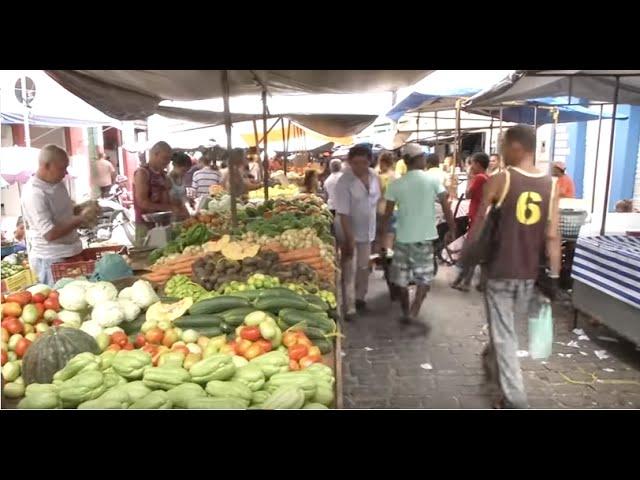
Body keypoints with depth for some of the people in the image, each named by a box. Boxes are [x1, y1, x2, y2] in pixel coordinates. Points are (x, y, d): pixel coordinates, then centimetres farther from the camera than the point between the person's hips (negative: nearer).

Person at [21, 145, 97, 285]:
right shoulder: (34, 193, -22)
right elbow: (49, 233, -26)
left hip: (70, 253, 8)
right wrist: (81, 219, -21)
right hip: (51, 260, -8)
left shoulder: (57, 183, 6)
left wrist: (82, 210, 1)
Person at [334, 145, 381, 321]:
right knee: (349, 270, -3)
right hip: (349, 232, -6)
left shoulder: (373, 175, -4)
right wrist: (349, 239, -26)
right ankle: (350, 308, 6)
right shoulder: (344, 182, -23)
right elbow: (343, 214, -24)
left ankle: (359, 297, 36)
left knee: (363, 267, 18)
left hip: (367, 230, 6)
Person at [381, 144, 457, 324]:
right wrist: (452, 229, 5)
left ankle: (406, 312, 23)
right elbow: (446, 206, -6)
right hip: (425, 237, 0)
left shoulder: (396, 184, -4)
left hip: (402, 237, 0)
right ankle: (413, 312, 0)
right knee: (424, 277, 13)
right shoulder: (433, 180, -5)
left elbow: (388, 213, -3)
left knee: (401, 278, 15)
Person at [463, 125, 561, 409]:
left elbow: (479, 226, -6)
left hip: (500, 270, -5)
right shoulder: (551, 186, 0)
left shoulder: (498, 181, -12)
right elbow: (553, 236, -3)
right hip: (530, 273, 5)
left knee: (503, 333, 4)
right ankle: (491, 359, 51)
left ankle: (514, 399, 4)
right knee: (505, 325, 26)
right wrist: (554, 277, 1)